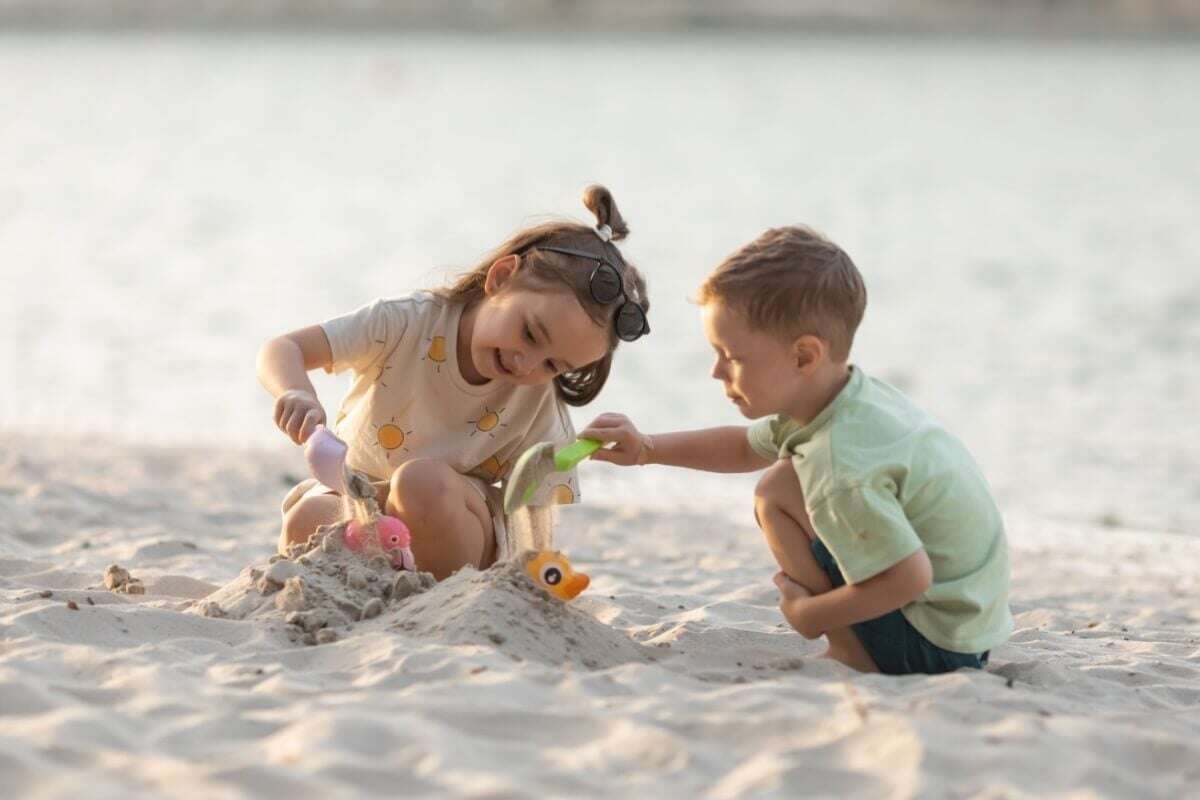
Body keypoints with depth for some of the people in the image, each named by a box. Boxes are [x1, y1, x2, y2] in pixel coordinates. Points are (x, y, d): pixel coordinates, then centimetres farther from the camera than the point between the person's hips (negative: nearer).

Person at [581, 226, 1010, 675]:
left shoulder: (839, 465, -28)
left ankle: (854, 657, -9)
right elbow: (745, 447, 23)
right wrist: (647, 449, 13)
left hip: (933, 649, -10)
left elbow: (910, 578, -30)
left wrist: (807, 615, -16)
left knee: (777, 493, -12)